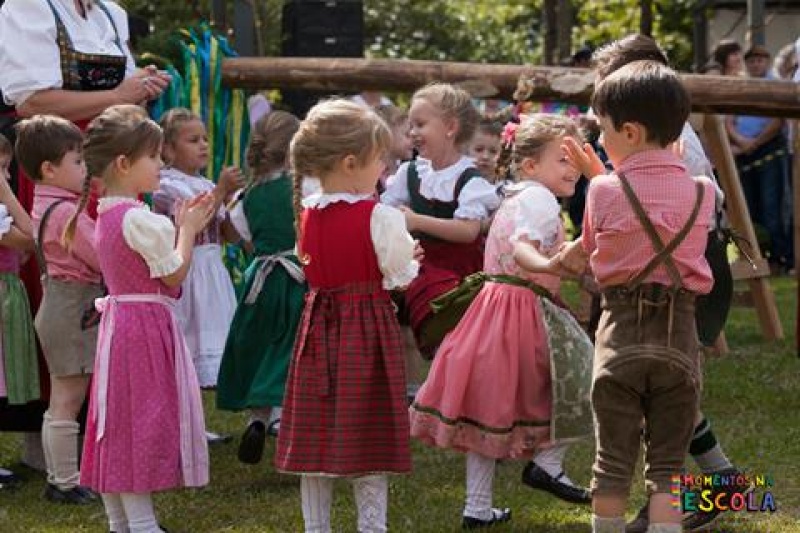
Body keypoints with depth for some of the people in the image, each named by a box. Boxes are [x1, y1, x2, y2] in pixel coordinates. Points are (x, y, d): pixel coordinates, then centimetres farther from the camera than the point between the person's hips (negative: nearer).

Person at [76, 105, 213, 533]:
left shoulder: (105, 215, 12)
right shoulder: (141, 220, -19)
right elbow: (174, 275, -14)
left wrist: (180, 227, 13)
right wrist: (188, 230, -2)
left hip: (118, 322, 10)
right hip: (147, 325, -10)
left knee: (119, 426, 12)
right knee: (143, 425, -6)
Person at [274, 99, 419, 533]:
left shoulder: (307, 215, 2)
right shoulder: (380, 217, -16)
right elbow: (401, 276, -8)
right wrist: (410, 257, 11)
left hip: (319, 327, 5)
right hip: (368, 326, -5)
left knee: (315, 437, 9)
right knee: (367, 441, 3)